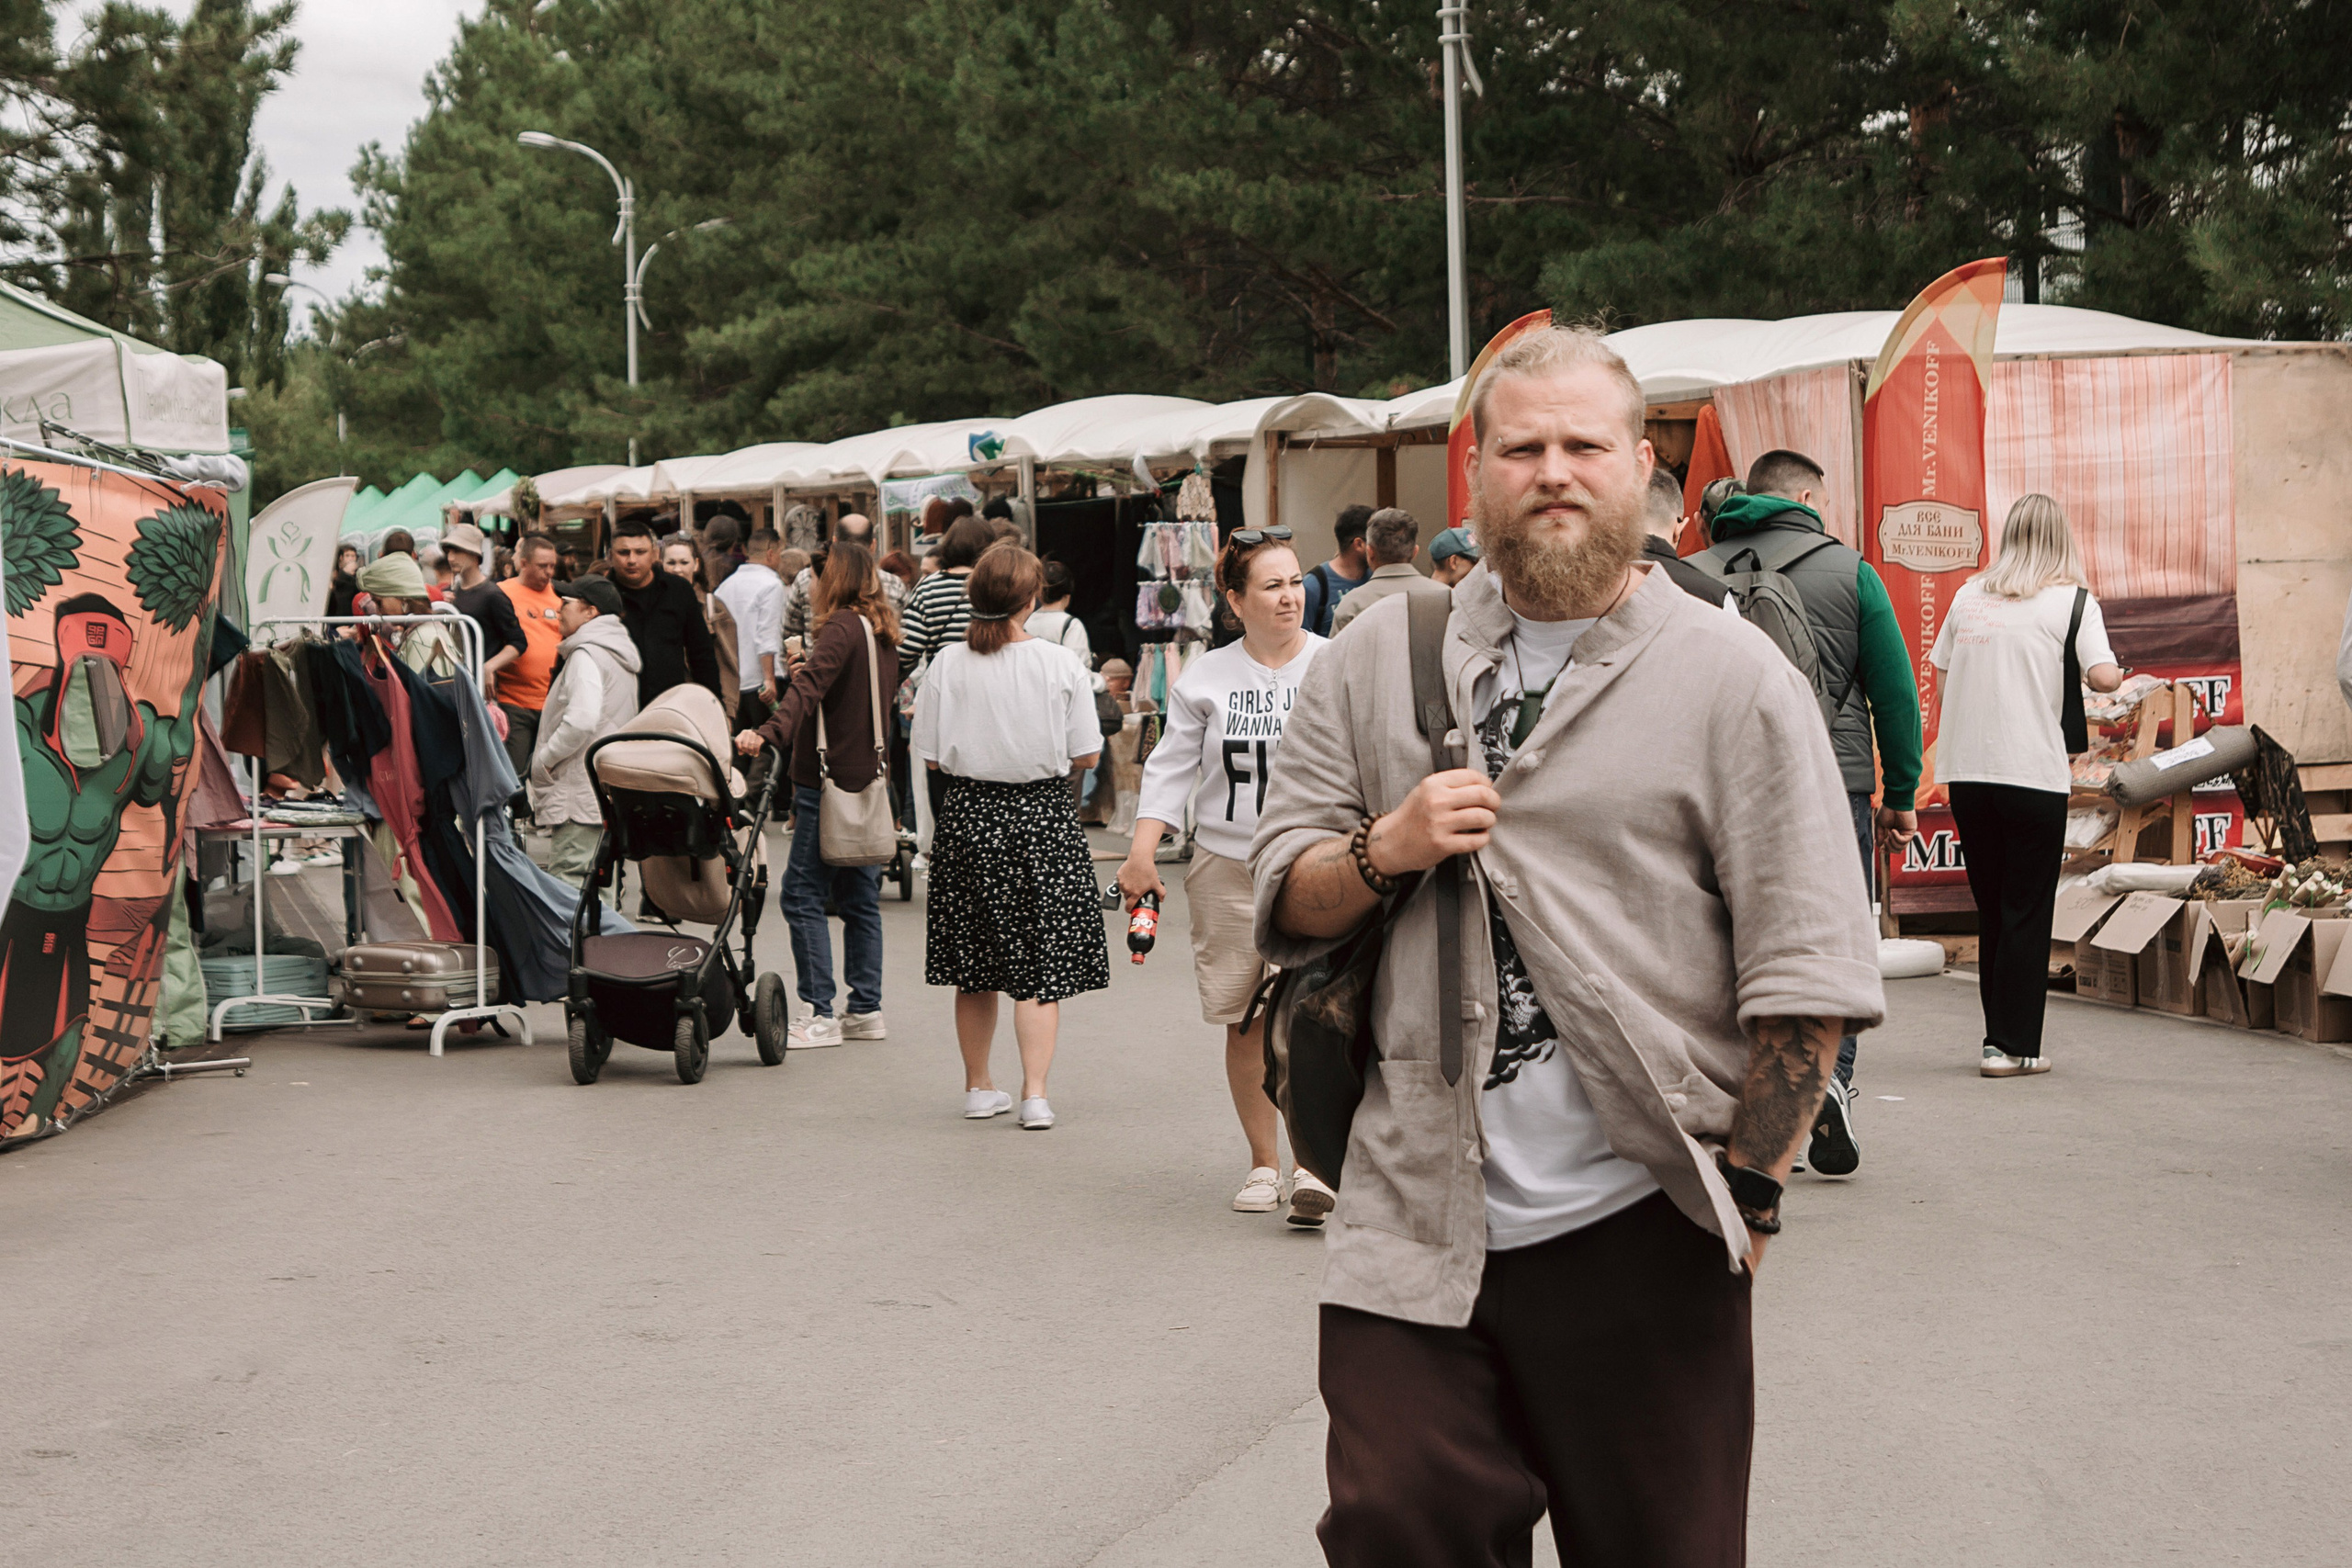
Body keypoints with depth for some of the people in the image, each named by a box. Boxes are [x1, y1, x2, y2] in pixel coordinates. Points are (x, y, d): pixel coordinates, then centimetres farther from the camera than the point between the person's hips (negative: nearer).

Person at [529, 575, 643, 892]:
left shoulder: (587, 655, -12)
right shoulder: (621, 654, 19)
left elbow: (583, 718, -27)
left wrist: (543, 758, -13)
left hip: (580, 794, -10)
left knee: (567, 880, -12)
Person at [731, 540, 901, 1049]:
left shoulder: (842, 627, -13)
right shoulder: (884, 633, 13)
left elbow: (809, 687, -29)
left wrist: (770, 732, -41)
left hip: (831, 782, -9)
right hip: (869, 779, 9)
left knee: (802, 894, -6)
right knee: (860, 898, 12)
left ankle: (820, 1014, -8)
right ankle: (866, 1010, 15)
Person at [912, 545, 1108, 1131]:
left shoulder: (948, 664, -7)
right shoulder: (1060, 665, -10)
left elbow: (932, 758, -3)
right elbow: (1086, 756, -6)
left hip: (968, 818, 2)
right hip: (1043, 819, -2)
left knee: (974, 969, 14)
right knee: (1040, 966, 3)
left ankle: (979, 1087, 26)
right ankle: (1034, 1093, -4)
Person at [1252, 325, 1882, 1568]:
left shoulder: (1731, 676, 0)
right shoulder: (1375, 661, 10)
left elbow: (1805, 966, -3)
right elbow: (1282, 900, 11)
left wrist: (1748, 1186, -7)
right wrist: (1384, 849, -9)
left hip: (1637, 1233, -2)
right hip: (1414, 1223, 2)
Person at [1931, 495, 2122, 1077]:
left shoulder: (1967, 596, 10)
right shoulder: (2072, 600, -2)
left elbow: (1941, 680, 15)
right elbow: (2102, 676, -14)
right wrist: (2120, 675, 7)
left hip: (1965, 771, 4)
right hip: (2033, 772, -4)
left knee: (1992, 912, 14)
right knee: (2027, 914, 2)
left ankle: (2002, 1035, 18)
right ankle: (2013, 1047, 2)